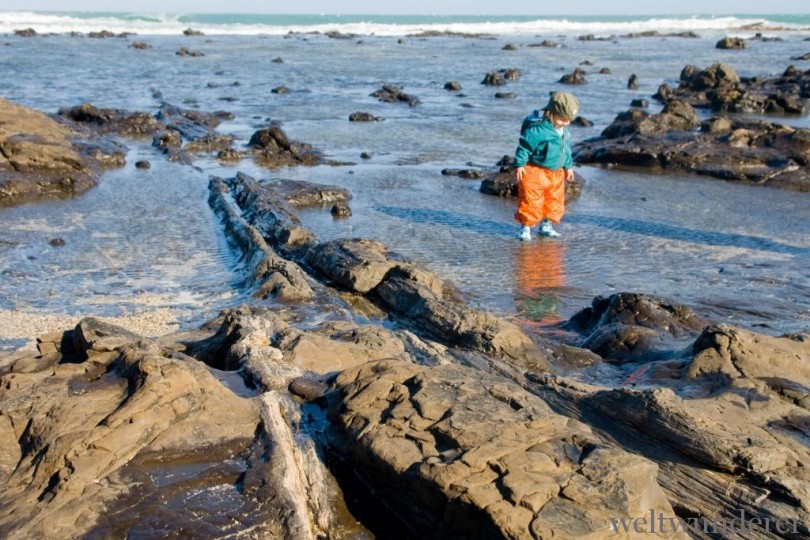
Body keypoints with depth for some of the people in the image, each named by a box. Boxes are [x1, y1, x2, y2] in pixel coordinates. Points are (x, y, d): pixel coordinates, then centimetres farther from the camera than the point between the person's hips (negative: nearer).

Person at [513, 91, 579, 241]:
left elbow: (566, 150, 21)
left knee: (555, 201, 14)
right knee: (530, 200, -5)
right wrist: (519, 164, -19)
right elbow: (524, 146, -18)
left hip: (556, 173, 8)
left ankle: (546, 225, 29)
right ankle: (525, 228, 7)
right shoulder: (537, 128, -20)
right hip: (535, 172, -8)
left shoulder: (564, 132, 8)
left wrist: (568, 166, 26)